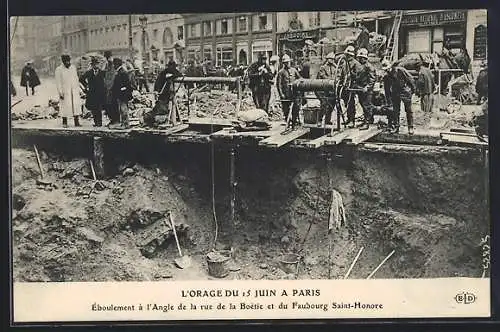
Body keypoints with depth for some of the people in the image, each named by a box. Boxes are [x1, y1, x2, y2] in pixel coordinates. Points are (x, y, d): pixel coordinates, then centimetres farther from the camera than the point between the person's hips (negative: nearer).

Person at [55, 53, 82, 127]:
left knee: (76, 105, -1)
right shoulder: (59, 70, -4)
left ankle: (76, 121, 3)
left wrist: (78, 89, 14)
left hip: (74, 91, 4)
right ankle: (64, 122, 6)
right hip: (65, 92, -4)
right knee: (65, 107, -4)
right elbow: (58, 83, -5)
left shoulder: (73, 68, 11)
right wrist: (60, 93, -9)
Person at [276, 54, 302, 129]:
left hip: (294, 93, 2)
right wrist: (281, 94, -9)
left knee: (295, 108, -2)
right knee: (286, 110, 1)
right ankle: (288, 122, 12)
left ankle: (295, 122, 6)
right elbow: (279, 84, -2)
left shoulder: (294, 70, 12)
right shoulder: (281, 72, 2)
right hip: (285, 94, -2)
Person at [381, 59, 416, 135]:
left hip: (405, 92, -4)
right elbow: (386, 89, 9)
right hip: (395, 94, 4)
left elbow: (410, 78, -5)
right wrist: (388, 100, 8)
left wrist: (413, 89, -3)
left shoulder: (400, 70, -13)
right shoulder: (386, 77, 1)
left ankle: (410, 128, 4)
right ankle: (396, 127, 14)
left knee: (408, 111, -1)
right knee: (395, 111, 5)